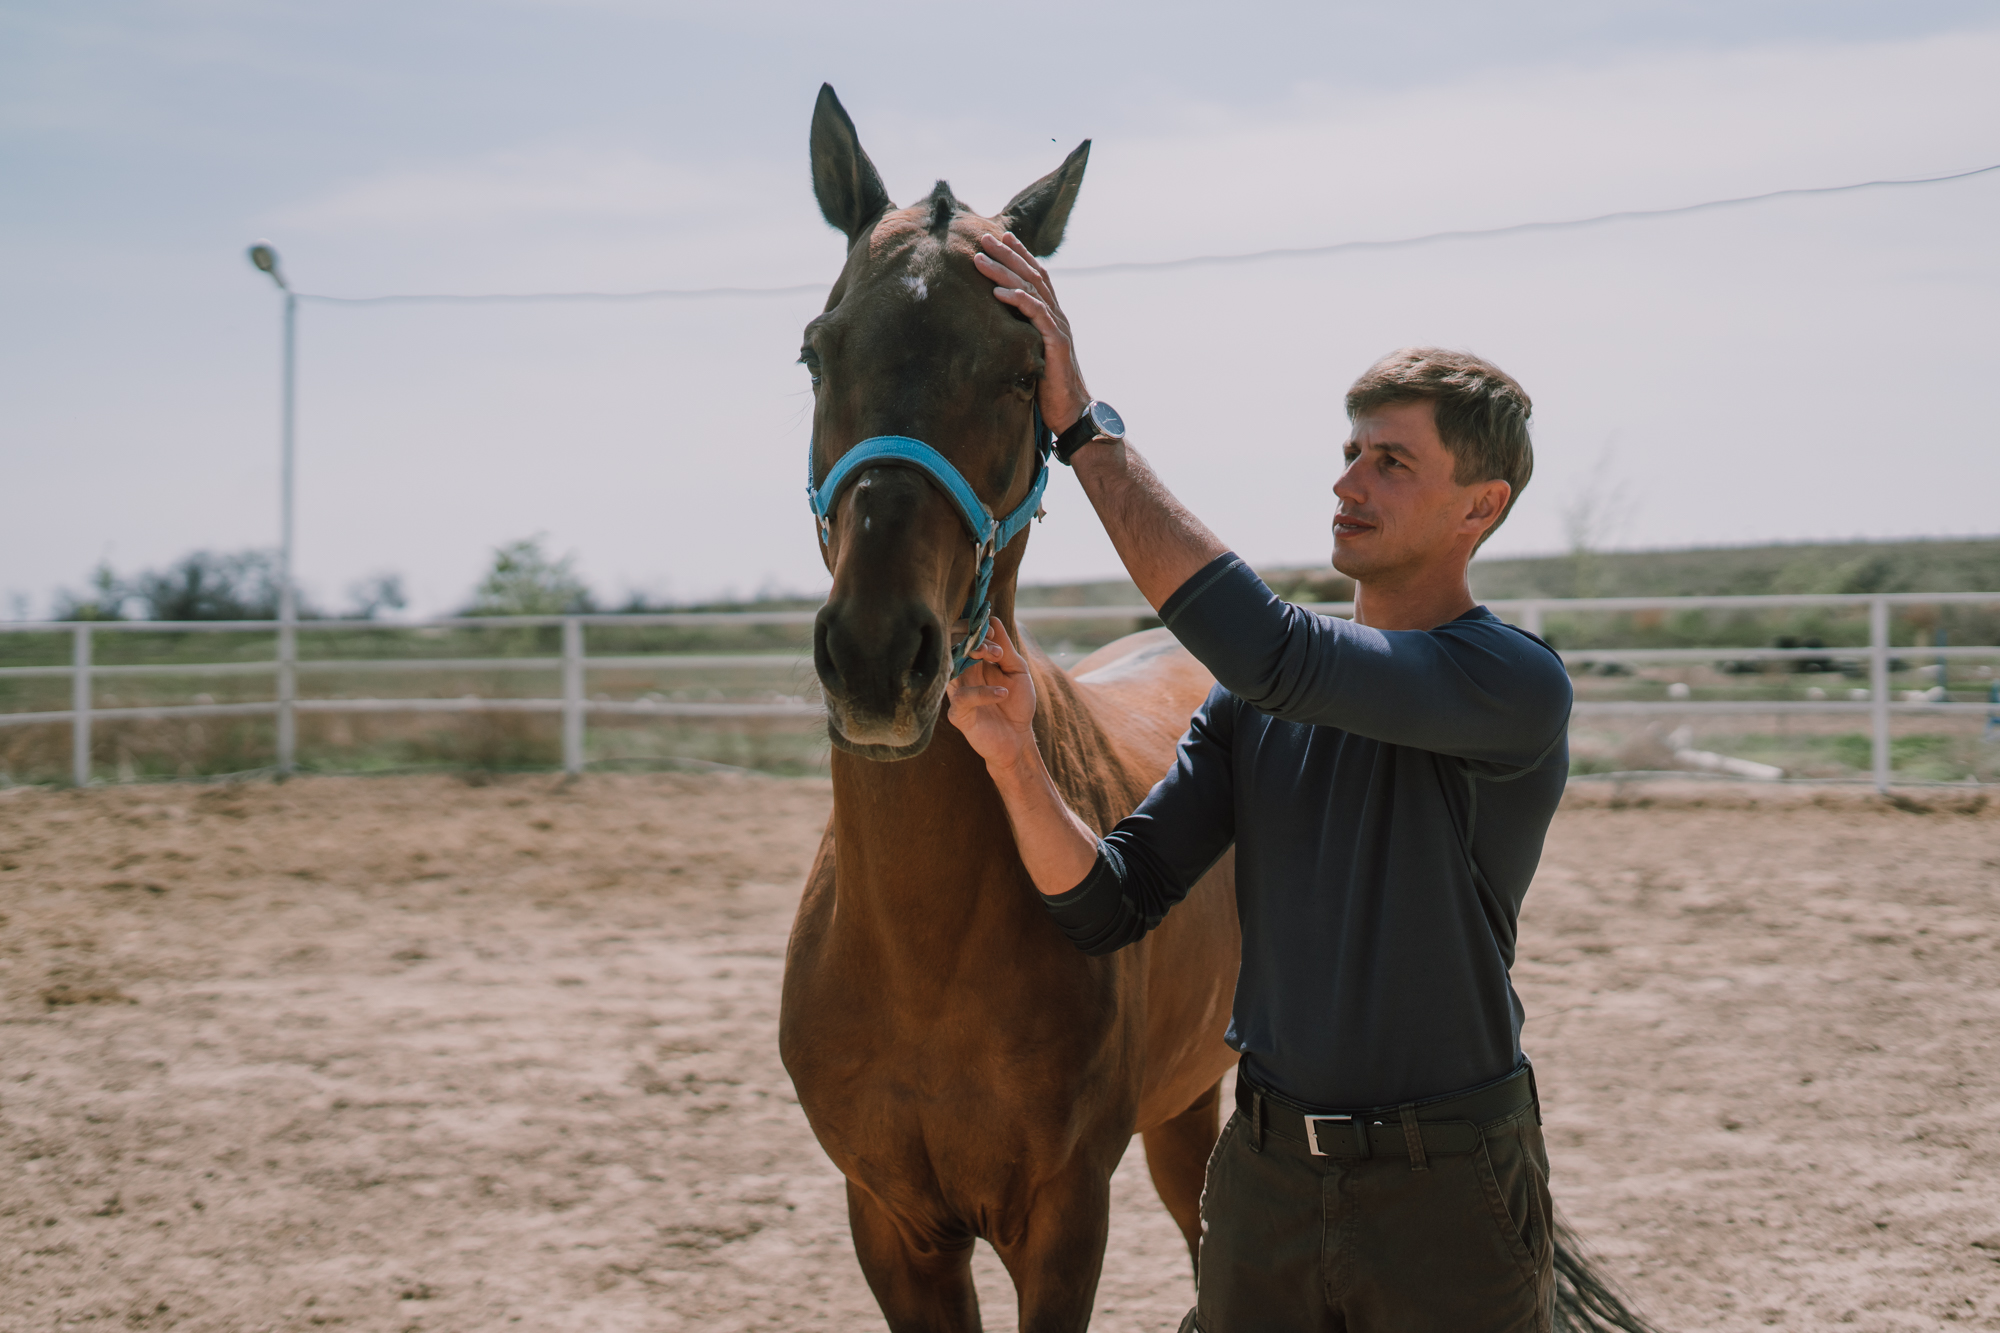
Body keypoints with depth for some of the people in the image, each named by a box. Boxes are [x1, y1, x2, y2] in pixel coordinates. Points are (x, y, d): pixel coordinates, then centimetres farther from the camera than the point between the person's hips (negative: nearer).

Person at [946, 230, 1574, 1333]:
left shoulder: (1514, 686, -15)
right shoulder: (1253, 704, 5)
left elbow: (1263, 649, -29)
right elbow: (1106, 905, 0)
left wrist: (1082, 424, -27)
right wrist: (1012, 754, -18)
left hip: (1444, 1197, -5)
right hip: (1264, 1173, 5)